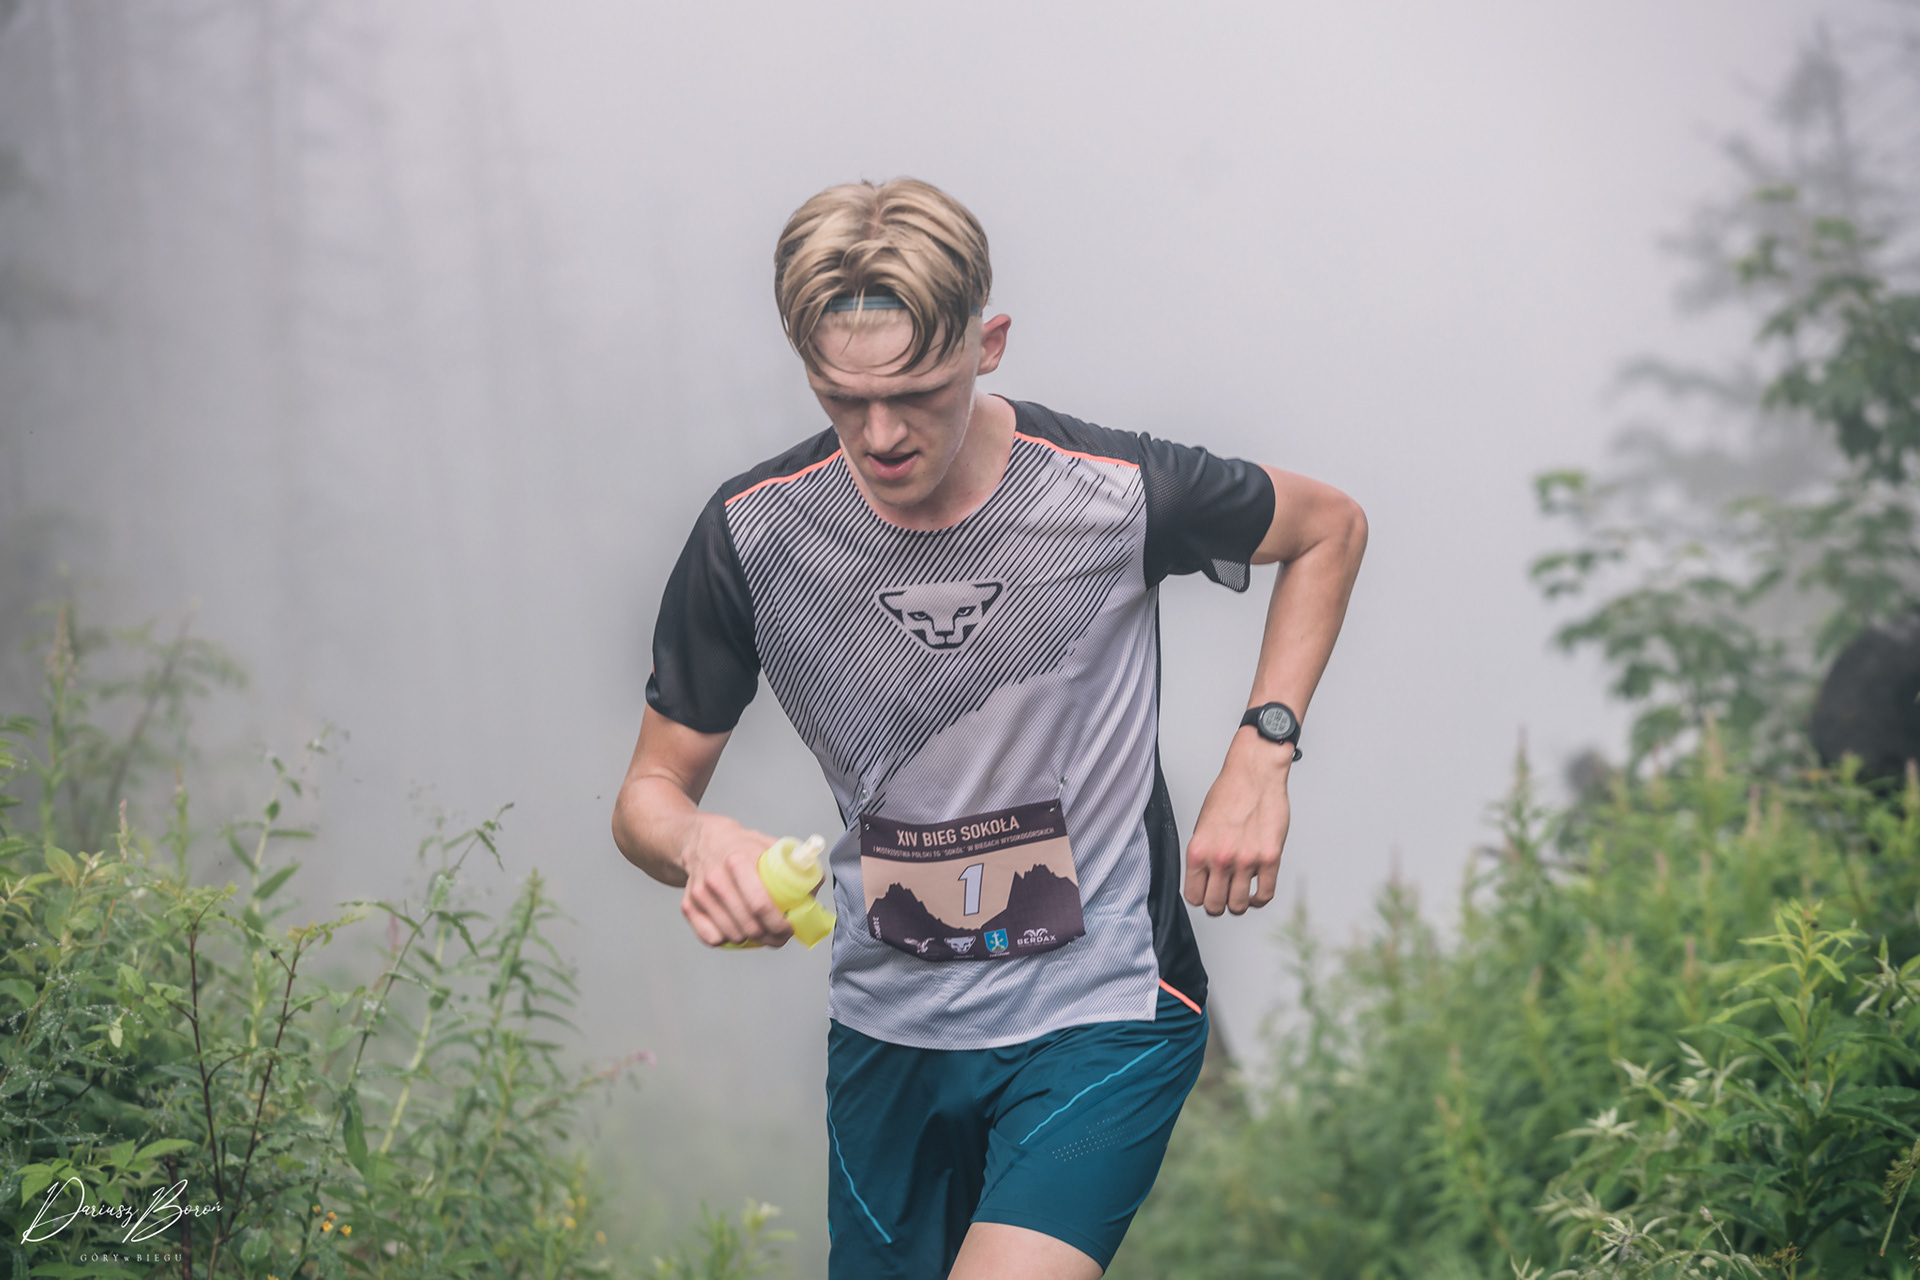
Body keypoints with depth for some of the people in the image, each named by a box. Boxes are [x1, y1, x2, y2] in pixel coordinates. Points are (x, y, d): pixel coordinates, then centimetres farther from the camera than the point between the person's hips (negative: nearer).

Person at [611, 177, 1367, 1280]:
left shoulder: (1114, 495, -15)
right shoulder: (752, 536, -10)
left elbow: (1330, 527, 5)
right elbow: (649, 794, -1)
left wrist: (1262, 754, -6)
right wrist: (697, 843, -26)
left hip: (1104, 1019, -4)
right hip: (888, 1028, 4)